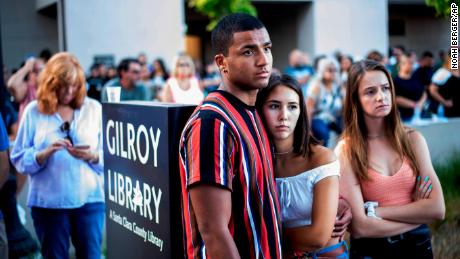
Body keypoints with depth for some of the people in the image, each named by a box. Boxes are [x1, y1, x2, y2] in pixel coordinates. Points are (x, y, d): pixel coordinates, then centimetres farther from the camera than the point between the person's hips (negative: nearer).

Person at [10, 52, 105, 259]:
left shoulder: (94, 109, 3)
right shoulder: (33, 111, 1)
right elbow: (19, 159, -1)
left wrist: (92, 156, -19)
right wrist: (45, 153, -18)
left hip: (89, 198, 1)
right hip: (48, 201, 0)